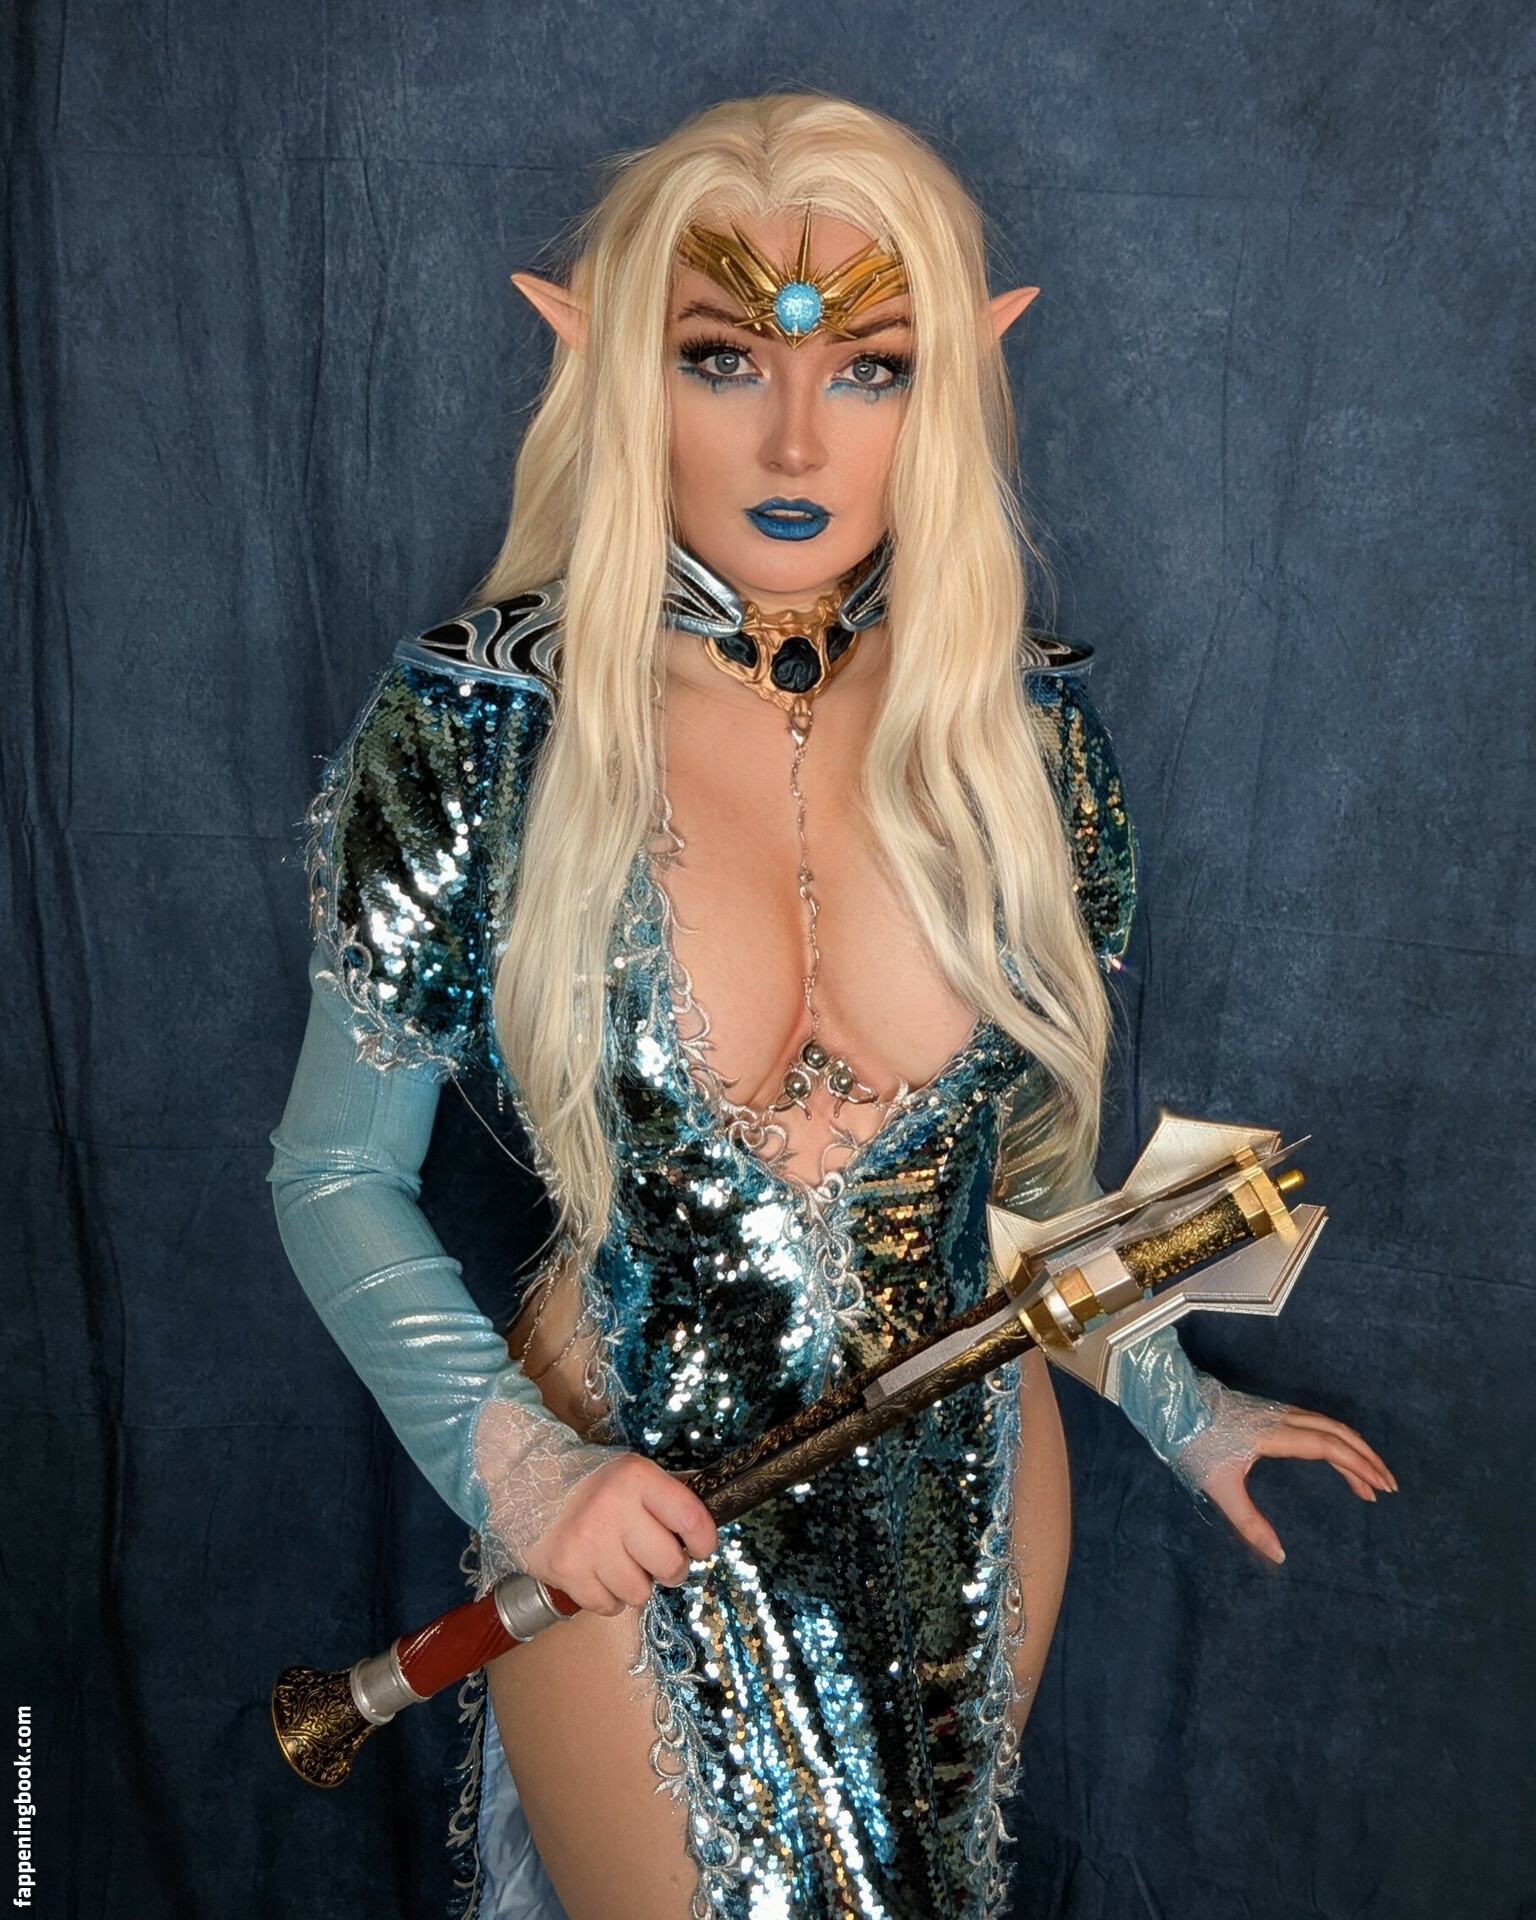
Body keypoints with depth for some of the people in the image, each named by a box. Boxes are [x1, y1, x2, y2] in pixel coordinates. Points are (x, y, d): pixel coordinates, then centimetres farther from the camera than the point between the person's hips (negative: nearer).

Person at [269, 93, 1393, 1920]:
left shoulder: (1023, 725, -8)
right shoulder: (481, 725, -16)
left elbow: (1029, 1148, 6)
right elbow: (338, 1174, -9)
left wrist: (1177, 1409, 12)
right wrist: (509, 1459, -22)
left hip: (971, 1484, 3)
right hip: (630, 1523, -3)